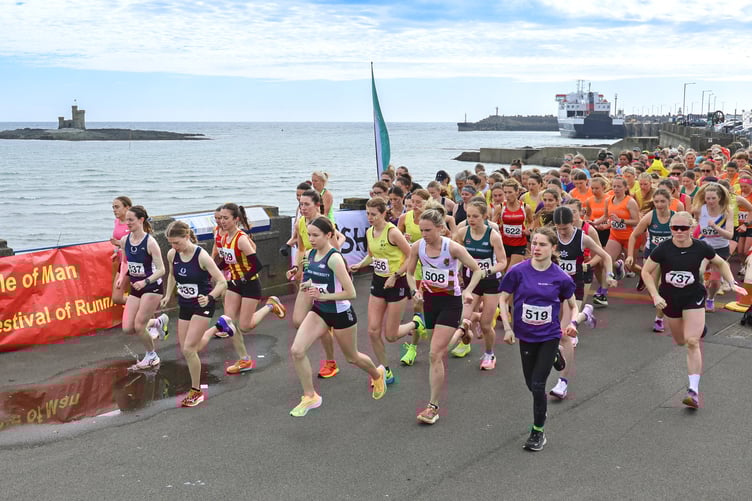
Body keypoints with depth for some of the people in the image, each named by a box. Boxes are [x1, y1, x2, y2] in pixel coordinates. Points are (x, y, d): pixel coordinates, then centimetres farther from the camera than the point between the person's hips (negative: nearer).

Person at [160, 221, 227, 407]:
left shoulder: (201, 256, -22)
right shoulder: (172, 255, -5)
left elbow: (222, 283, -21)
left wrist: (209, 298, -36)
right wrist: (168, 296, 8)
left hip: (202, 305, -6)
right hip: (185, 305, 6)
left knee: (189, 349, -13)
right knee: (185, 350, 11)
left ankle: (196, 391, 5)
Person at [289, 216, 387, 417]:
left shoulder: (334, 258, -24)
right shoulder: (312, 254, -2)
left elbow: (351, 293, -25)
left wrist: (323, 296, -28)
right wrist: (308, 284, -4)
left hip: (340, 313, -6)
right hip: (319, 312, 6)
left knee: (352, 357, 16)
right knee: (296, 351, -12)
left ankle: (378, 374, 49)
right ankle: (310, 397, 5)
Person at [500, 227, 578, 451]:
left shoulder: (561, 277, -11)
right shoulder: (518, 271, -11)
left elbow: (573, 305, 5)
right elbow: (504, 299, 0)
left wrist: (572, 323, -14)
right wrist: (507, 328, -8)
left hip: (549, 336, -2)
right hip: (525, 335, 2)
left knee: (538, 385, -8)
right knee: (531, 385, 14)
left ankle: (538, 432, 13)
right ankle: (553, 357, 47)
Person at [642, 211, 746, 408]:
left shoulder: (701, 247, -14)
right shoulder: (663, 248, -18)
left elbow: (721, 263, 5)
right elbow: (646, 272, -9)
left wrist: (732, 283, -8)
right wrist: (655, 296, -19)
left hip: (693, 298, -1)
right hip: (669, 299, 2)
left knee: (692, 341, -16)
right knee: (680, 342, 18)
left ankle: (694, 390, -15)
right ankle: (698, 328, 57)